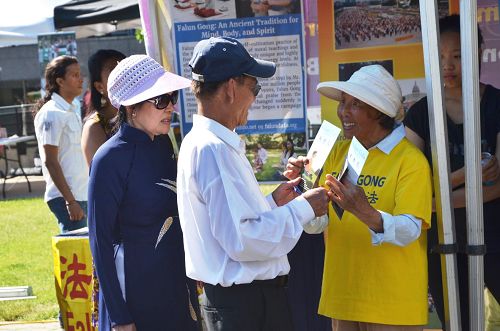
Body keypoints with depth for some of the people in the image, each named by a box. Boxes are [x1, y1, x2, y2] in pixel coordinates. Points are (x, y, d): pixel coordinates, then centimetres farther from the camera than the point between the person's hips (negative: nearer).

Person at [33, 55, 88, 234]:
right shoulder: (51, 113, -12)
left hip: (80, 194, 9)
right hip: (65, 198, -9)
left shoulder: (73, 109, 15)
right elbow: (50, 161, -15)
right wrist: (70, 201, -18)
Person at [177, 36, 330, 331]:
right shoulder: (213, 149, -21)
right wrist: (302, 209, -16)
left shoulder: (202, 141, 10)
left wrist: (272, 202, 12)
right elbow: (241, 240, -25)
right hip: (247, 303, -10)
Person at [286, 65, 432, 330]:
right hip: (342, 297, 5)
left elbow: (409, 231, -20)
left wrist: (364, 211, -38)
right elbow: (316, 225, 6)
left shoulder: (410, 159, -10)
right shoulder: (338, 152, 6)